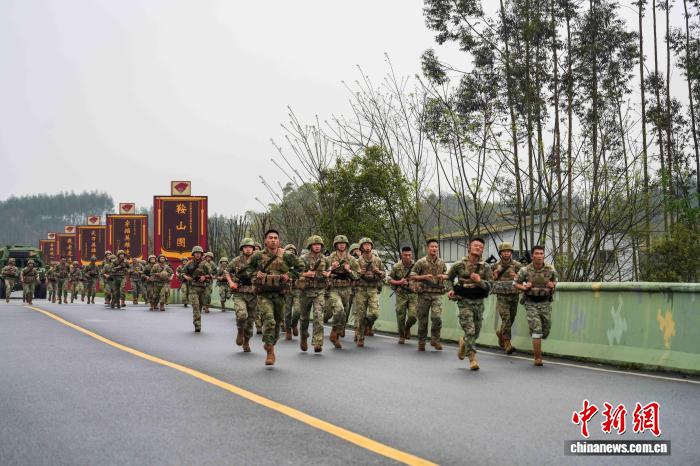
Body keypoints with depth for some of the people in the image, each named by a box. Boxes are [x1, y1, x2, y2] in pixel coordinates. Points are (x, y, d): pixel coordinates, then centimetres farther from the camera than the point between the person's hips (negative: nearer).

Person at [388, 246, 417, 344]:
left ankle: (407, 328, 21)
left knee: (413, 316, -11)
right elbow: (389, 279, 4)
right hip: (401, 294, 0)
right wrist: (399, 282, -12)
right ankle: (401, 336, 20)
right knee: (401, 317, 2)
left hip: (413, 294, 0)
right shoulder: (396, 267, -2)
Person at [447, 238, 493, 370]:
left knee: (476, 331, 13)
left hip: (478, 302, 3)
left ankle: (464, 342, 44)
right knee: (470, 330, -12)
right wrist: (451, 290, -4)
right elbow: (449, 278, 13)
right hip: (464, 301, -3)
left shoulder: (485, 267, -1)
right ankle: (472, 358, -5)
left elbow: (489, 286, -5)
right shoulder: (459, 265, -4)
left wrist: (479, 281, -23)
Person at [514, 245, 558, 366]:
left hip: (545, 302, 3)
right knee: (536, 330, -12)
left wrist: (553, 285, -6)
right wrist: (524, 288, -15)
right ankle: (538, 358, -4)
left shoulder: (550, 269, -5)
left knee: (545, 331, 6)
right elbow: (515, 283, 5)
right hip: (531, 303, -3)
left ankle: (536, 341, 43)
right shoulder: (525, 270, -10)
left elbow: (555, 278, 16)